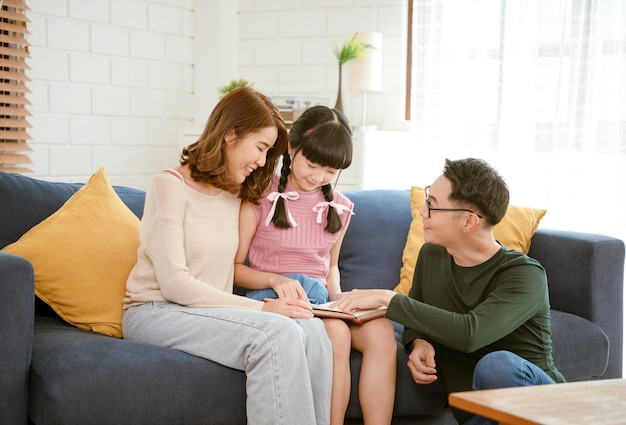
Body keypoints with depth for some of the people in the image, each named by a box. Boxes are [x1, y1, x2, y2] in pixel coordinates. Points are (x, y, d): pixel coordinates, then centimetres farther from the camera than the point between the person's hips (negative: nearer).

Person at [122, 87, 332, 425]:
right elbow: (174, 283, -16)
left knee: (311, 329, -23)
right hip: (156, 312, -6)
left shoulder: (236, 195, 14)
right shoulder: (171, 185, -8)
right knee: (279, 333, -31)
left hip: (209, 311, 6)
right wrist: (261, 308, -19)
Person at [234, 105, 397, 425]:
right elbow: (235, 267, -1)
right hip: (274, 299, -5)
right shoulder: (261, 197, -2)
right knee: (335, 333, -35)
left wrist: (337, 298, 6)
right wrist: (276, 280, -19)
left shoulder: (339, 208, 14)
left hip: (319, 300, 5)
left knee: (380, 329, -27)